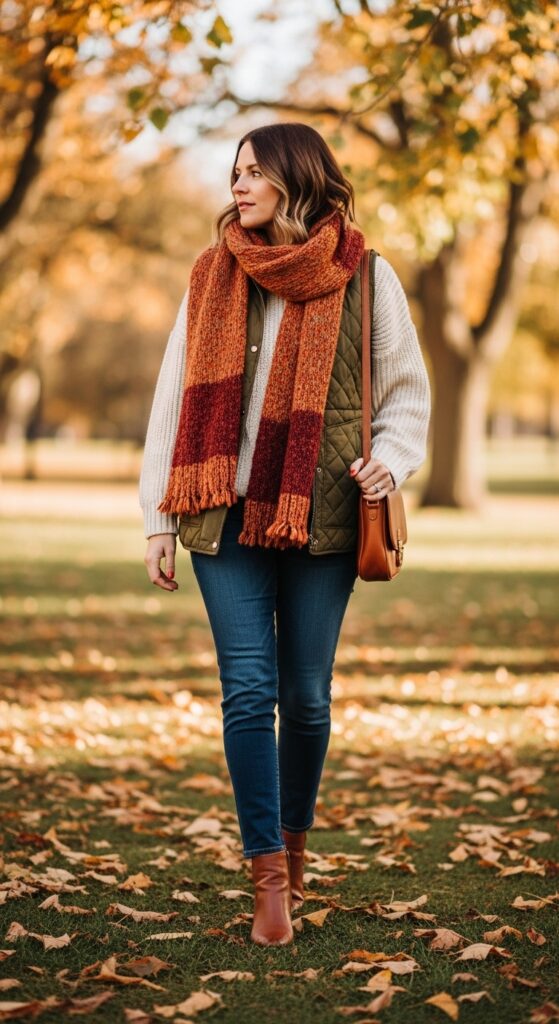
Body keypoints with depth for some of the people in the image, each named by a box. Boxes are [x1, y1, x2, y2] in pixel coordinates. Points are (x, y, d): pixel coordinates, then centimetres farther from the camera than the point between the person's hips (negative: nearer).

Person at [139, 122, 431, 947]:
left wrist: (390, 460, -12)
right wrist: (160, 519, 4)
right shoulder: (213, 277, 6)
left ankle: (295, 846, 28)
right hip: (228, 512, 1)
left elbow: (407, 389, 8)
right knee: (248, 691, -6)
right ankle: (270, 880, -1)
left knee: (306, 695, 4)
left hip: (321, 516, -1)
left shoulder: (365, 278, 1)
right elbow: (175, 399, 7)